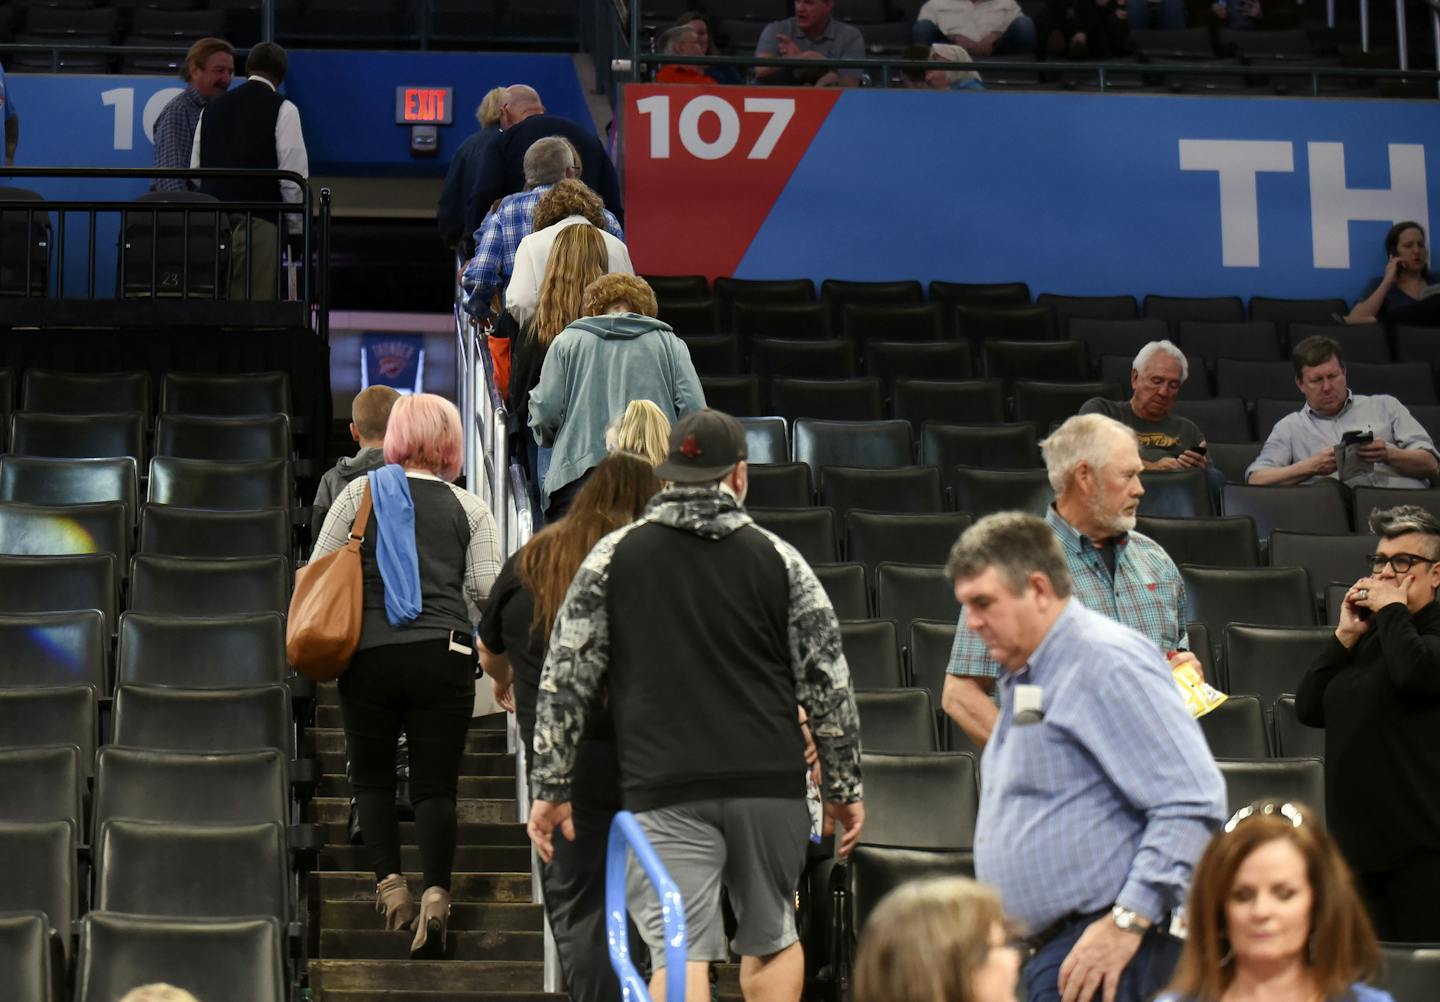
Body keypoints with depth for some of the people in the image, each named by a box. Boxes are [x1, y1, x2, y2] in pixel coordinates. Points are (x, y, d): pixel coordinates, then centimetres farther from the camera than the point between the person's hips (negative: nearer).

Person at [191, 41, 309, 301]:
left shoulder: (211, 108, 15)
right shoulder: (282, 109, -2)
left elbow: (195, 170, 16)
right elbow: (293, 174, -6)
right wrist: (294, 224, 5)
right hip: (258, 221, -5)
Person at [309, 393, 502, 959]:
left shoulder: (359, 493, 7)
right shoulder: (469, 508, 8)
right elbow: (486, 590, -1)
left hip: (369, 655, 0)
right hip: (444, 658, 0)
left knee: (371, 774, 15)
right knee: (436, 784, 2)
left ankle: (389, 881, 2)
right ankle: (436, 892, -16)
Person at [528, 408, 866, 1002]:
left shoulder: (612, 557, 5)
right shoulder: (779, 559, 6)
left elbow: (565, 679, 4)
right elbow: (827, 683, 6)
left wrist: (552, 787, 10)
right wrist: (844, 787, 15)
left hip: (664, 793, -1)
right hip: (770, 785, 1)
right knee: (773, 940, 17)